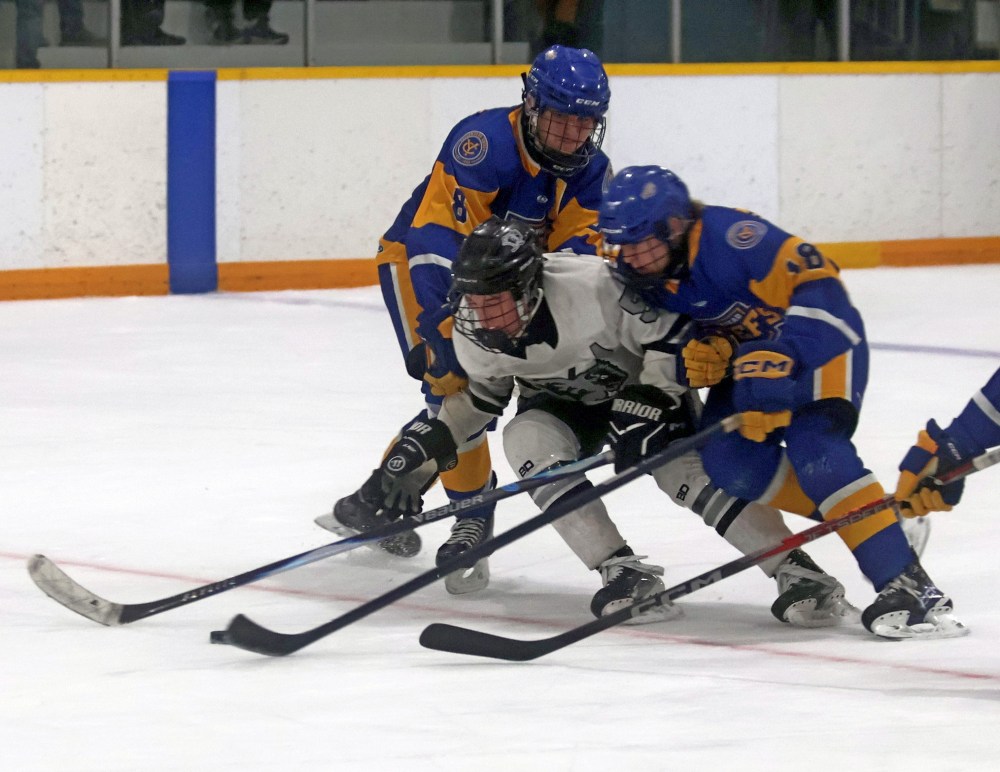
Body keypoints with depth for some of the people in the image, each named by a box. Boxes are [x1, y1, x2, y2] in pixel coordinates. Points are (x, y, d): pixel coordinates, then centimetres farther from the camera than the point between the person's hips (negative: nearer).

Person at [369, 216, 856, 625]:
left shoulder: (593, 286, -37)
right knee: (526, 439, -26)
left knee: (688, 469, -24)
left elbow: (671, 336, -28)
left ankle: (795, 570, -22)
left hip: (641, 386, -4)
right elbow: (480, 392, 1)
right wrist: (428, 443, -8)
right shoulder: (473, 330, -20)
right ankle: (622, 571, -29)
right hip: (564, 403, 4)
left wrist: (649, 403, -30)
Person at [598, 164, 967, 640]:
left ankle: (906, 585, -32)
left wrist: (778, 361, -40)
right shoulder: (642, 276, -8)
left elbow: (815, 285, -33)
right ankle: (861, 515, 1)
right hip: (750, 353, 8)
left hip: (819, 338, -8)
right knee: (729, 463, -12)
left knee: (813, 445, -28)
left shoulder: (730, 235, -31)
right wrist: (705, 355, -19)